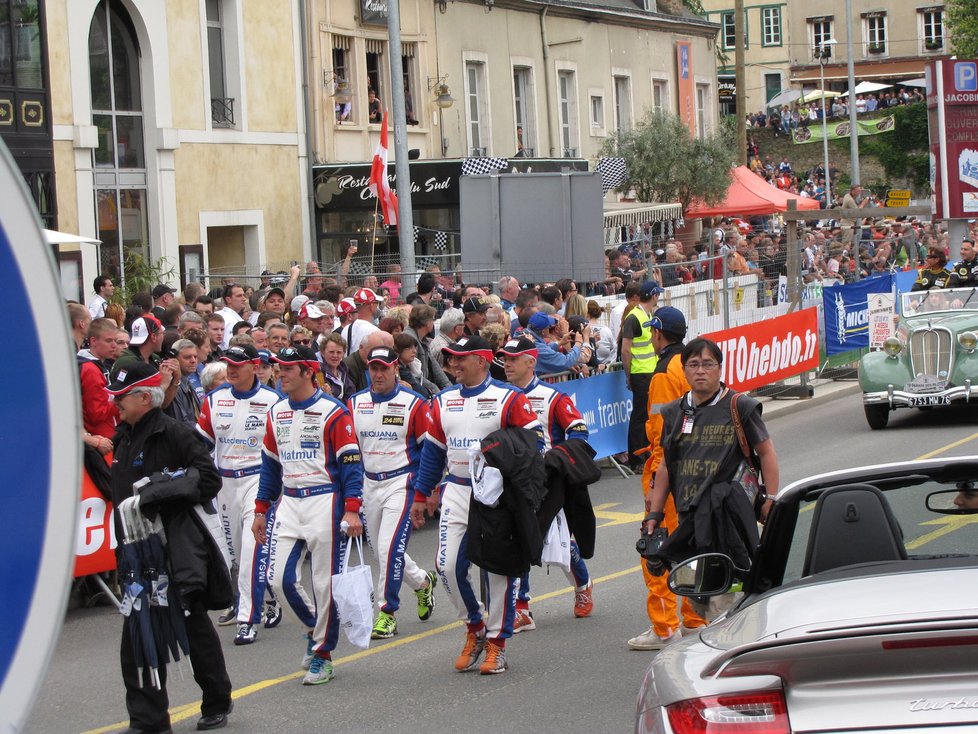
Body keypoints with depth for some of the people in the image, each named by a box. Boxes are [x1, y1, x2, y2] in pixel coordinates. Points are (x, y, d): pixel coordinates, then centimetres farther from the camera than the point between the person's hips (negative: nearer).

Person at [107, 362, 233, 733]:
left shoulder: (174, 434, -13)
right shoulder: (124, 438, 13)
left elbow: (209, 480, -17)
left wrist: (161, 497, -20)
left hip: (176, 551, -8)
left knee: (195, 627, 1)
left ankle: (217, 703, 14)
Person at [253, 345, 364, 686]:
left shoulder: (332, 411, -8)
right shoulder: (276, 412, 11)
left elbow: (351, 462, -10)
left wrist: (352, 510, -18)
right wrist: (260, 510, 16)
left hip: (324, 502, -6)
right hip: (288, 504, 6)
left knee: (324, 583, -2)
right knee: (279, 579, -2)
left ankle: (322, 653, 11)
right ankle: (315, 627, 23)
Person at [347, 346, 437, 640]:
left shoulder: (413, 404, -6)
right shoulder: (355, 404, 6)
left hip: (401, 483, -5)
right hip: (369, 484, 5)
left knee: (390, 548, -15)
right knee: (382, 549, 12)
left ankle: (387, 612, -5)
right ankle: (422, 582, 37)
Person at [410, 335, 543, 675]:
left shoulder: (508, 399, -6)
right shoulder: (443, 401, 10)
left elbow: (534, 442, -7)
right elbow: (432, 450, 16)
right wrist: (421, 496, 15)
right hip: (456, 494, 4)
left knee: (498, 570, -1)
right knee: (449, 566, -3)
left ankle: (496, 644, 10)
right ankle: (475, 627, 19)